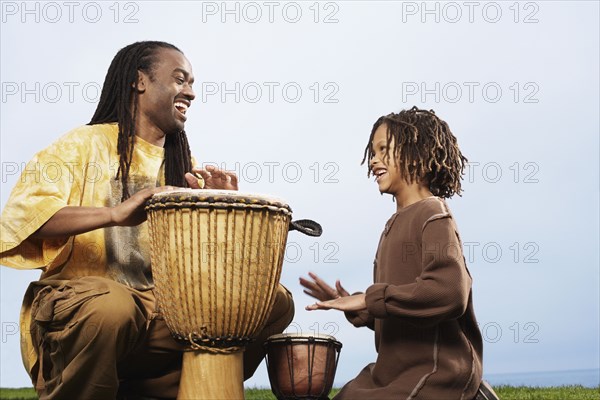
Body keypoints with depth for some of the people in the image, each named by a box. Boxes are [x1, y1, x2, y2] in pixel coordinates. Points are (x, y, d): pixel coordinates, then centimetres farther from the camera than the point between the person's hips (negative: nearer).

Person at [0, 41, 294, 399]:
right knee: (111, 307, -40)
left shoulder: (185, 167, 19)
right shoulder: (86, 144, 3)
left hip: (166, 310, 6)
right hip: (80, 295, -5)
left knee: (275, 302, -9)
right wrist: (115, 213, -27)